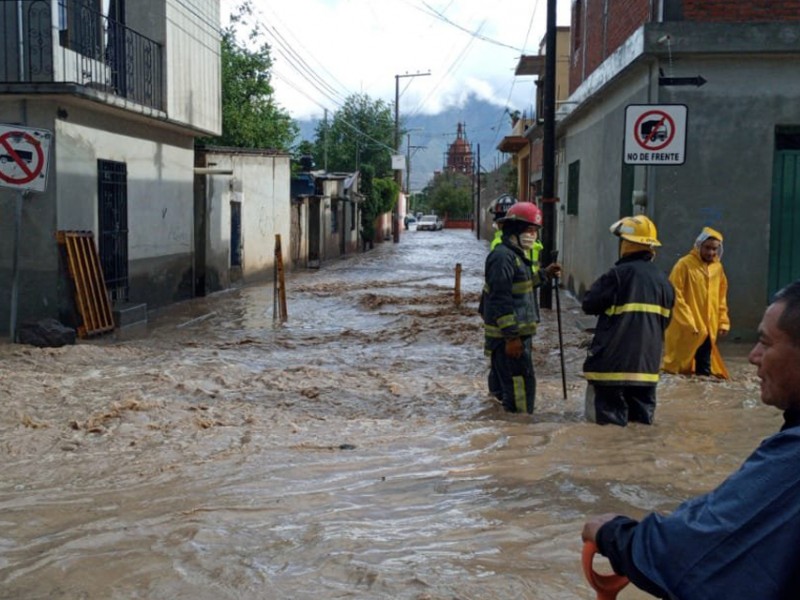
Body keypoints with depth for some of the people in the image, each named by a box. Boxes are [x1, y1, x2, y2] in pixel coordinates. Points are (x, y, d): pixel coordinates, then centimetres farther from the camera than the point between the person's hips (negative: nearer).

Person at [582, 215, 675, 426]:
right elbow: (665, 319, 14)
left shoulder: (619, 274, -13)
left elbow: (589, 304, -7)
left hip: (615, 358, -6)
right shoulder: (662, 279, 7)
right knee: (642, 404, 14)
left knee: (609, 408, 1)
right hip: (648, 358, 6)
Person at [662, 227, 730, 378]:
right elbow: (676, 296, -11)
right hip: (685, 330, -6)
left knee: (705, 369, 9)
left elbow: (721, 299, 18)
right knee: (680, 370, 0)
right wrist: (688, 323, -15)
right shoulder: (684, 264, -8)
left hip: (707, 330, 6)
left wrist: (723, 322, 9)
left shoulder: (718, 268, 10)